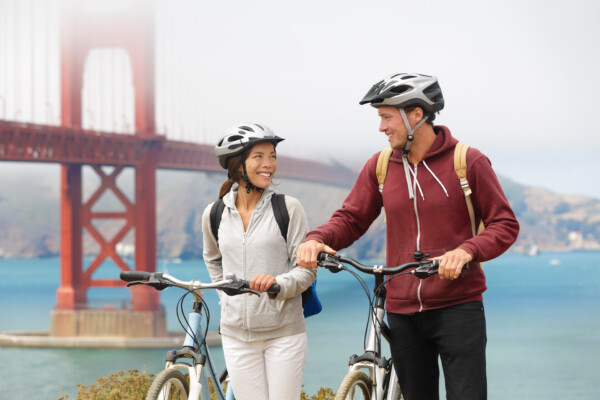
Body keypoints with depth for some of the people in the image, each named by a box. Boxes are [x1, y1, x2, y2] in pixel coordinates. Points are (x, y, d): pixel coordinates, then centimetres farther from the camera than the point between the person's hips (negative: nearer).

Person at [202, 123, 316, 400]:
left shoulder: (288, 208, -5)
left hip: (284, 332, -2)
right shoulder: (214, 215, 4)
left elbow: (307, 269, -5)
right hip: (237, 333, 2)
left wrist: (278, 283, -23)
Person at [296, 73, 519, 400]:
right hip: (403, 311, 4)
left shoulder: (468, 161, -5)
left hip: (457, 308, -4)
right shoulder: (380, 165, 7)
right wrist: (316, 239, -11)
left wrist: (467, 251, -22)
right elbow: (350, 219, 10)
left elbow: (505, 225, -3)